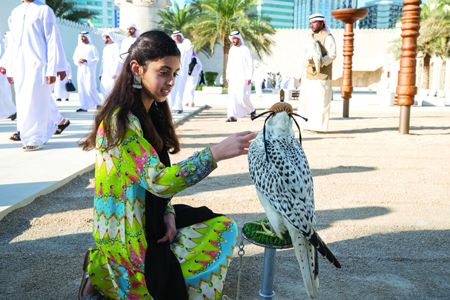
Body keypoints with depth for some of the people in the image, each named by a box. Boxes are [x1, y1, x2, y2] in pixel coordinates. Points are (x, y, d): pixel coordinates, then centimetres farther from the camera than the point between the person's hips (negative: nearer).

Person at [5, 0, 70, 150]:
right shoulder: (15, 12, 16)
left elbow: (53, 40, -6)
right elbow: (12, 43, 18)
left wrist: (52, 69, -13)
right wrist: (10, 69, 14)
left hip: (37, 64, -6)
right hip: (19, 66, 6)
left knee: (35, 101, -5)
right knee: (23, 102, 11)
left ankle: (34, 138, 6)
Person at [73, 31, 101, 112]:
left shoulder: (92, 47, 0)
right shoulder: (78, 47, 16)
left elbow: (96, 59, -7)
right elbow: (74, 57, 14)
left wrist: (86, 61, -18)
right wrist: (78, 61, -8)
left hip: (89, 70, -5)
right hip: (80, 70, 6)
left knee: (90, 88, -14)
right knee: (81, 89, 2)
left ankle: (98, 103, 5)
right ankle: (84, 107, 5)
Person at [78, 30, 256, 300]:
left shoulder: (153, 112, 5)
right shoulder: (121, 121, -24)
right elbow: (158, 181, -33)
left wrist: (168, 212, -6)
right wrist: (216, 153, -41)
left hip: (152, 213, 8)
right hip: (128, 230, -8)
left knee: (224, 228, 4)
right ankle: (103, 274, 8)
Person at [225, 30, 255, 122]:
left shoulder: (245, 49, -4)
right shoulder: (232, 50, 12)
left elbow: (250, 64, -7)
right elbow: (229, 64, 16)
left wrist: (249, 77, -14)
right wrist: (227, 77, 10)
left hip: (243, 77, -5)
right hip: (233, 77, 5)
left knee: (243, 96, -10)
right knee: (232, 96, -6)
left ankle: (252, 110, 17)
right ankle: (233, 116, -6)